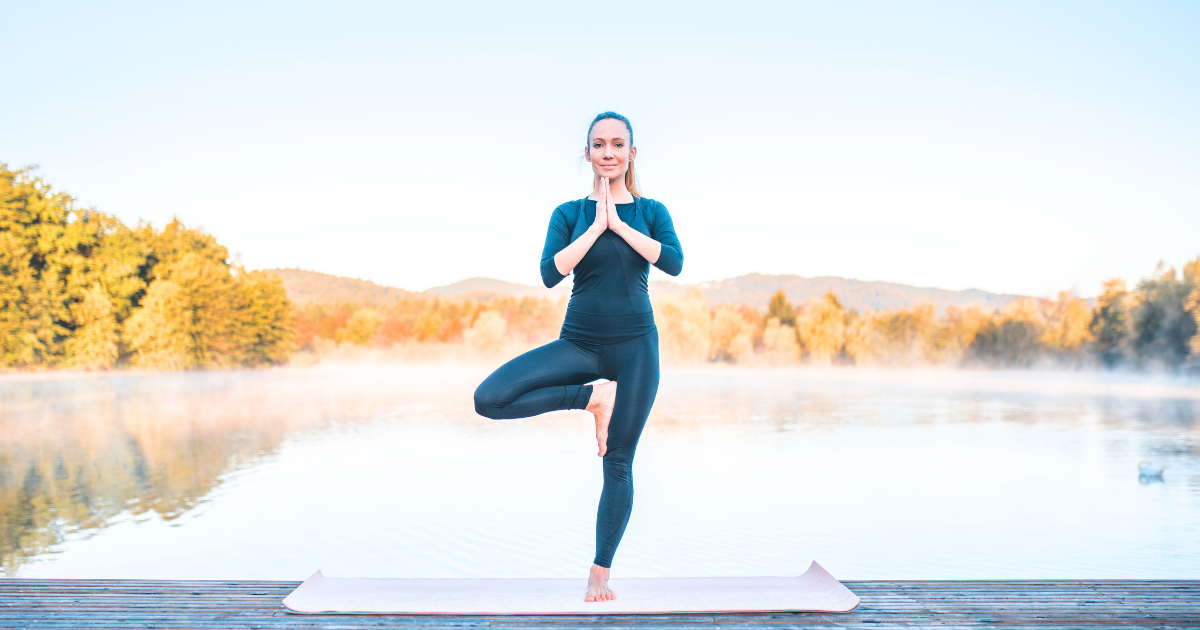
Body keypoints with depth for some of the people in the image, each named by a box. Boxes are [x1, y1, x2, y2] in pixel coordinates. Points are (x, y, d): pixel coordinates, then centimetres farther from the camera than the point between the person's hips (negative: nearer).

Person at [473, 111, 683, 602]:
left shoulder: (650, 212, 6)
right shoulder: (571, 213, 4)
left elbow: (674, 262, -13)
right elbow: (551, 273, -12)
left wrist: (619, 224, -11)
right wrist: (595, 226, -12)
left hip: (634, 345, 0)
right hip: (578, 343, 1)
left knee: (618, 463, 2)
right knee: (489, 399, -19)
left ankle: (600, 574, 18)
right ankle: (592, 396, -3)